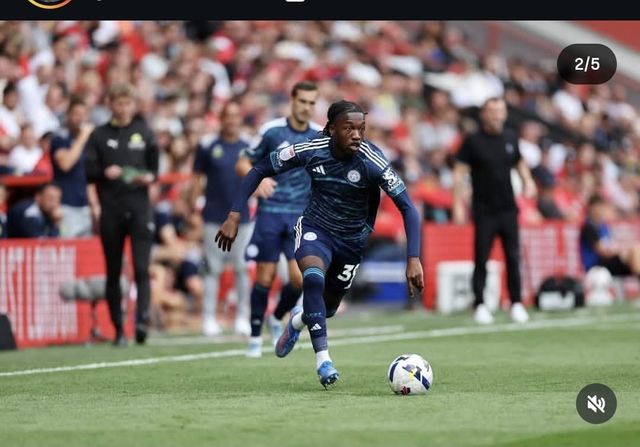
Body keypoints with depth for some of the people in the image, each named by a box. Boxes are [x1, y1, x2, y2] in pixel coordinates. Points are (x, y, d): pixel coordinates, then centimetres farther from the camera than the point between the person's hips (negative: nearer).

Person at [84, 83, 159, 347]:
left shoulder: (144, 133, 10)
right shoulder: (99, 136, 8)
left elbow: (155, 166, 12)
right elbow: (88, 171, 4)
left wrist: (149, 177, -9)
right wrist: (104, 173, -15)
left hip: (139, 208, -1)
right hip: (111, 209, 1)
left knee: (142, 267, -13)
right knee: (113, 272, 4)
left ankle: (142, 319, -20)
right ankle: (118, 329, 10)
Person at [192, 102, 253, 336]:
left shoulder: (249, 148, 6)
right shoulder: (207, 147, 2)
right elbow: (198, 179, 5)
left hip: (242, 218, 1)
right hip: (214, 218, -1)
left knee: (242, 269, 2)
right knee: (213, 269, 1)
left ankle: (242, 317, 8)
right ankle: (209, 318, 6)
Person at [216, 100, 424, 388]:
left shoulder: (372, 161, -26)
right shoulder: (310, 151, -21)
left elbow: (407, 208, -25)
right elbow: (260, 170, -8)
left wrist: (413, 259, -35)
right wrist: (234, 216, -14)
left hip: (352, 241, 1)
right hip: (314, 229, -1)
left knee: (328, 307, 16)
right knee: (313, 277, -32)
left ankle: (298, 320, 54)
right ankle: (323, 359, -28)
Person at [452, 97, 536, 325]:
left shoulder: (510, 140, 8)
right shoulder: (473, 141, -4)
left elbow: (519, 162, 24)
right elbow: (459, 172, -5)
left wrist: (528, 181, 5)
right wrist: (458, 205, -12)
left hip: (508, 209, 3)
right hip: (484, 210, -3)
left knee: (513, 258, 1)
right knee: (481, 259, -3)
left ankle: (516, 304, 8)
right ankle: (480, 305, 4)